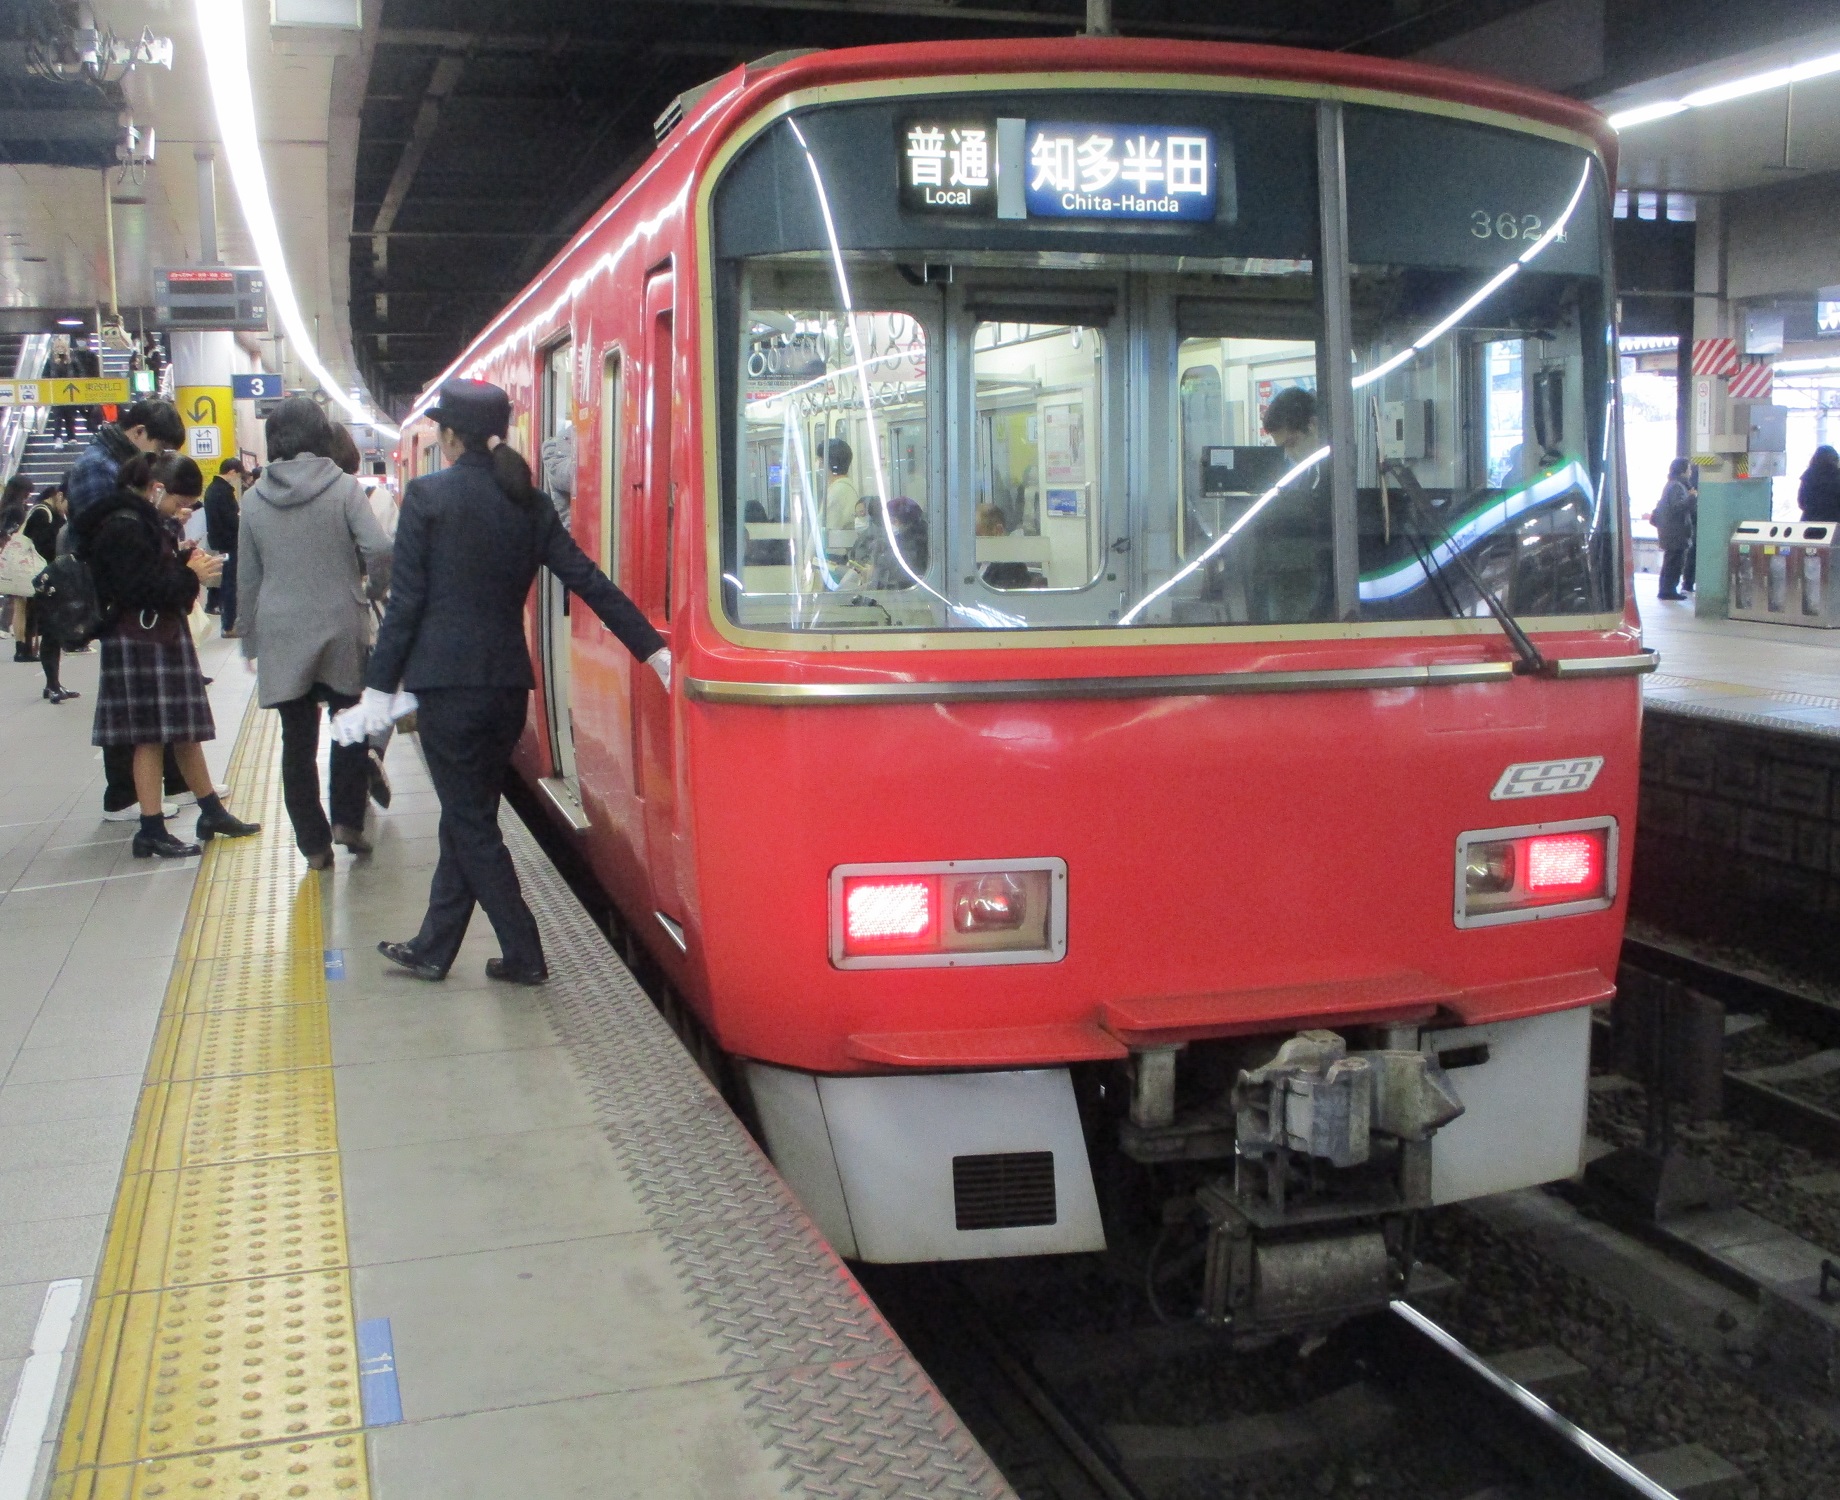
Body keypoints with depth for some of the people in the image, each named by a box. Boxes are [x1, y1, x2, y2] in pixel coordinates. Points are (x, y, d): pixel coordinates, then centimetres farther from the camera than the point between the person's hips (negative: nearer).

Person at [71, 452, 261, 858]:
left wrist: (182, 559, 5)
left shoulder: (145, 521, 16)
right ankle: (152, 831, 0)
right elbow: (138, 588, -22)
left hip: (164, 636, 10)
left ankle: (212, 812, 23)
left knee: (184, 729, 15)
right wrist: (189, 575, -15)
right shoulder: (125, 527, -16)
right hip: (140, 642, -10)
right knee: (151, 735, -6)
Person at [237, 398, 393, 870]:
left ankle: (313, 842, 10)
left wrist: (251, 641, 16)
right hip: (341, 628, -2)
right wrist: (374, 591, 2)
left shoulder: (255, 499, 3)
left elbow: (248, 578, 8)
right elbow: (378, 549, -18)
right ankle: (346, 820, 7)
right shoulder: (343, 486, -6)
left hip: (281, 636, 2)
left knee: (298, 739, 7)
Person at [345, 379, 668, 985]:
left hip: (447, 683, -6)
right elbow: (590, 582, 3)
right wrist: (654, 650, 4)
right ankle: (433, 949, 25)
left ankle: (524, 955, 5)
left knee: (470, 823, 4)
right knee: (469, 817, 15)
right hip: (509, 682, 6)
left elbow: (406, 601, -9)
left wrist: (379, 688, -3)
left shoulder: (427, 496, -7)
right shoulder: (529, 503, 7)